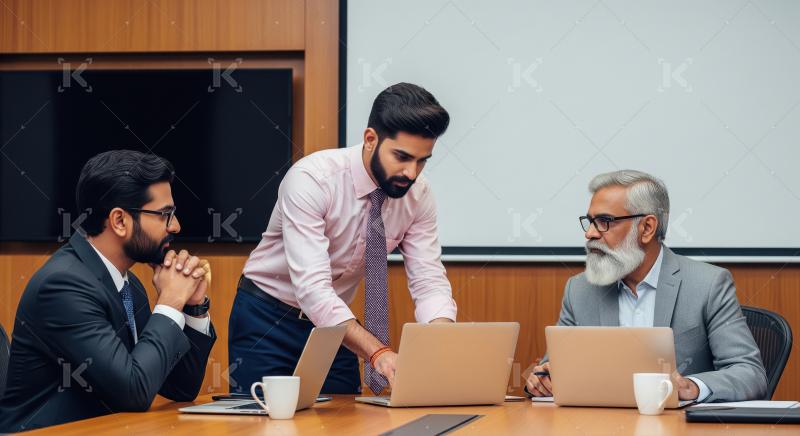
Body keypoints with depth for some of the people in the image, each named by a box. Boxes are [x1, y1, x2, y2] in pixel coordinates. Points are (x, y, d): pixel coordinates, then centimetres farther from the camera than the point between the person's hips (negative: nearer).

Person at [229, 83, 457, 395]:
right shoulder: (312, 179, -28)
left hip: (335, 322, 5)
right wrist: (378, 353, -47)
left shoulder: (418, 195, -11)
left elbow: (429, 282, -13)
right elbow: (312, 289, -36)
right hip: (267, 321, -5)